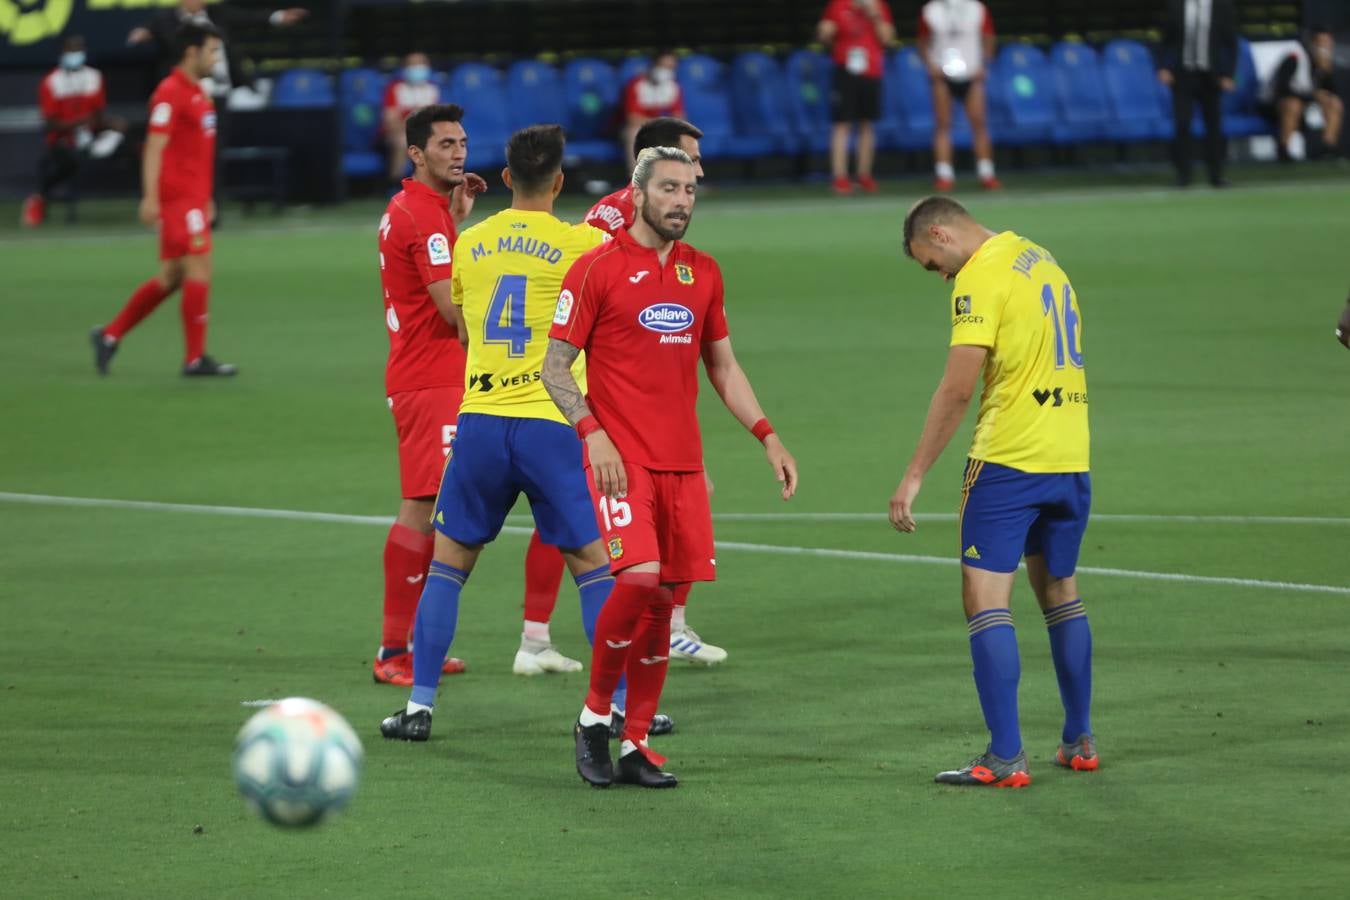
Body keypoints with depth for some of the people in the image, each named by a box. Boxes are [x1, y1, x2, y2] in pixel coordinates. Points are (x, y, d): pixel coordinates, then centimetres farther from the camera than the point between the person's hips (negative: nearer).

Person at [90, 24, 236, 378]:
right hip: (178, 197, -9)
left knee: (170, 277, 10)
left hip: (193, 197, 9)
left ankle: (110, 336, 17)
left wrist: (206, 198, 24)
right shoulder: (171, 93, -12)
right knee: (199, 270, -9)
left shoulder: (198, 93, 17)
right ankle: (195, 358, -4)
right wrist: (150, 197, -23)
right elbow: (155, 147, -17)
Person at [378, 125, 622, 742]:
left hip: (479, 419, 3)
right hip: (551, 424, -3)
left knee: (448, 560, 14)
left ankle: (420, 705, 9)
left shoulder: (469, 243, 10)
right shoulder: (581, 243, -4)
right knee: (594, 565, 6)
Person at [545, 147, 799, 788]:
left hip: (683, 464, 6)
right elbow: (554, 366, -2)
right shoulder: (597, 270, -4)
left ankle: (635, 746, 10)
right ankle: (594, 716, -3)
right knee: (639, 578, -21)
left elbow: (722, 367, 23)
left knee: (664, 599, 3)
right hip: (620, 460, -6)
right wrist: (592, 431, -16)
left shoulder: (703, 273, 13)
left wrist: (767, 436, 12)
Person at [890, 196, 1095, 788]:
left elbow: (957, 389, -17)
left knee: (985, 601, -6)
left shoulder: (980, 278, -11)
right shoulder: (1042, 260, 14)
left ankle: (1006, 758, -12)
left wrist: (915, 476, -15)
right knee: (1059, 592, 19)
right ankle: (1079, 742, 24)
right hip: (1070, 457, 8)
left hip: (1007, 460, -8)